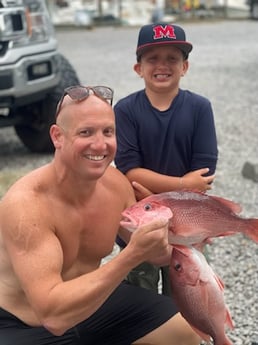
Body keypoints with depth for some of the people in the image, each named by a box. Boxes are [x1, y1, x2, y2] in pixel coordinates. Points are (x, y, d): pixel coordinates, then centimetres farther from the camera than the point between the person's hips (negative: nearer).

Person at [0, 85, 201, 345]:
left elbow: (151, 250, 6)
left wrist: (160, 245, -19)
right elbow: (53, 314, -37)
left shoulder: (115, 182, -10)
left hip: (92, 299, 6)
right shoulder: (25, 203, -30)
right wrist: (132, 255, -42)